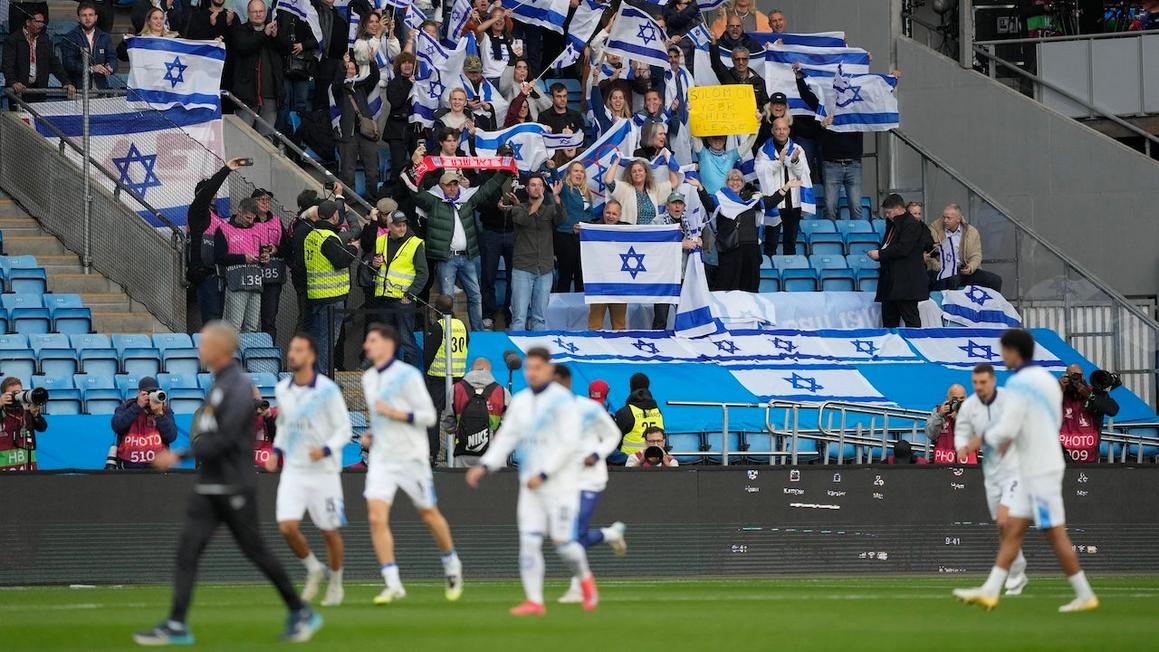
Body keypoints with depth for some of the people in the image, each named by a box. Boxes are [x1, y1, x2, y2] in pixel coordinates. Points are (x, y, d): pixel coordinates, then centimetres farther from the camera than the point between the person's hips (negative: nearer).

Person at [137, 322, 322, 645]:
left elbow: (224, 438, -22)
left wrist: (180, 456, -21)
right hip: (208, 487, 9)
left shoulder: (239, 386, -15)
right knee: (187, 549, -3)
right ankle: (176, 625, -7)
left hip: (234, 489, -9)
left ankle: (301, 614, 13)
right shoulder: (218, 383, 13)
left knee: (255, 551, 0)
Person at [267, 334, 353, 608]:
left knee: (329, 531, 4)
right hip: (293, 470, 4)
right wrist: (277, 451, 7)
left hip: (323, 470, -4)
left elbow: (344, 430, -9)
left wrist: (326, 450, -25)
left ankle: (336, 584, 26)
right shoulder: (282, 389, 4)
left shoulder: (328, 390, -12)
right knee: (287, 527, -12)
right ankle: (313, 570, 14)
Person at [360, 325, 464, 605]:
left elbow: (429, 416, -12)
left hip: (411, 457, -5)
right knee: (376, 517, -13)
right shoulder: (368, 379, 10)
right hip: (381, 458, 5)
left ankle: (452, 566, 34)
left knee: (429, 515, 9)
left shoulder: (408, 376, -11)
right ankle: (392, 584, -13)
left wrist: (396, 414, -22)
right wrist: (370, 435, 8)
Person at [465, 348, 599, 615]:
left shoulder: (563, 400, -9)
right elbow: (506, 437, 12)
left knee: (563, 542, -6)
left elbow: (569, 444, -14)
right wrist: (485, 466, -2)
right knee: (528, 540, -4)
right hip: (530, 484, 6)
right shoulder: (520, 401, 11)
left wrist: (543, 474, -19)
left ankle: (585, 579, 22)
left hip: (561, 483, -6)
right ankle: (534, 601, -3)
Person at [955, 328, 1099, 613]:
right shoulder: (1047, 379, 12)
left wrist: (982, 439, -3)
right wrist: (1010, 439, 17)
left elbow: (1006, 429, -22)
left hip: (1040, 471, -9)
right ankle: (990, 591, 4)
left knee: (1055, 534, -3)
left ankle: (1084, 595, 2)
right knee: (1013, 531, 6)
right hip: (1034, 469, 9)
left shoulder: (1019, 384, -17)